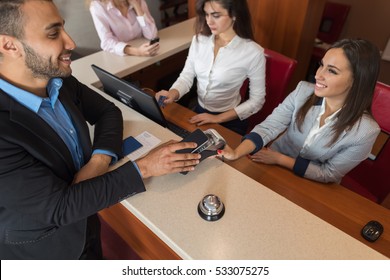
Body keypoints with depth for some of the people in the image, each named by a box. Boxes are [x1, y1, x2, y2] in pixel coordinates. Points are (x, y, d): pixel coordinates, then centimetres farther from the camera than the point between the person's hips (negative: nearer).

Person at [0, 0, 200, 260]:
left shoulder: (61, 81, -13)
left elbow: (108, 111, 1)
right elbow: (59, 207, -32)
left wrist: (98, 162, -18)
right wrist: (144, 167, -31)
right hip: (38, 250, -5)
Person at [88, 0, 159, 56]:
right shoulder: (98, 6, -13)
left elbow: (151, 35, -11)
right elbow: (106, 42, -23)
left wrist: (137, 6, -17)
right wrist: (136, 51, -38)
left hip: (141, 56, 3)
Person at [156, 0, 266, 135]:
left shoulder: (253, 52, -19)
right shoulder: (199, 40, -5)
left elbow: (257, 100, -13)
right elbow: (186, 77, -4)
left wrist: (218, 118, -16)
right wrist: (172, 93, -27)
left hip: (230, 121, -4)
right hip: (199, 112, 4)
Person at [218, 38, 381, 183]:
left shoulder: (365, 131, -22)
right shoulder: (303, 92, -15)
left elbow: (329, 174, -14)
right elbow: (268, 127, -23)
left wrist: (278, 159, -17)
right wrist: (237, 152, -40)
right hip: (273, 167, 2)